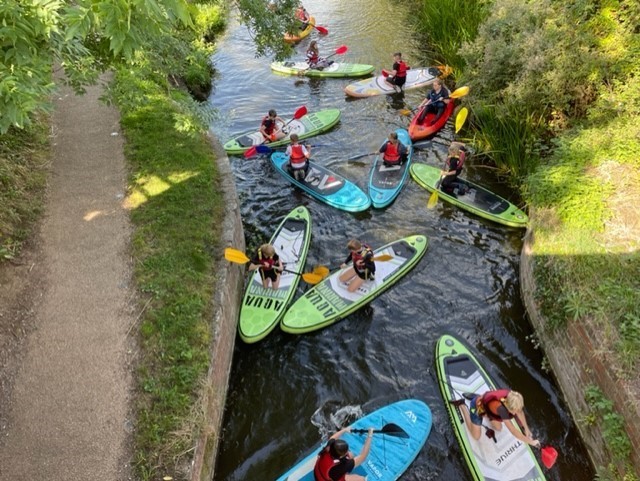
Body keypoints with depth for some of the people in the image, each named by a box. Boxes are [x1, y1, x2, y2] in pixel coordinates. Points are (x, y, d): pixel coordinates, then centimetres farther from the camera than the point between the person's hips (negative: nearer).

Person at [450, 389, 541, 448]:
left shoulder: (514, 398, -28)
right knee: (476, 437, 9)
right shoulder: (501, 407, -47)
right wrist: (530, 442, -32)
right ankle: (462, 405, 16)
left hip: (486, 403, 6)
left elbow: (520, 412, -4)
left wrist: (526, 428, 3)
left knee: (498, 428, 24)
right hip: (477, 407, -6)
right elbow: (513, 430, -40)